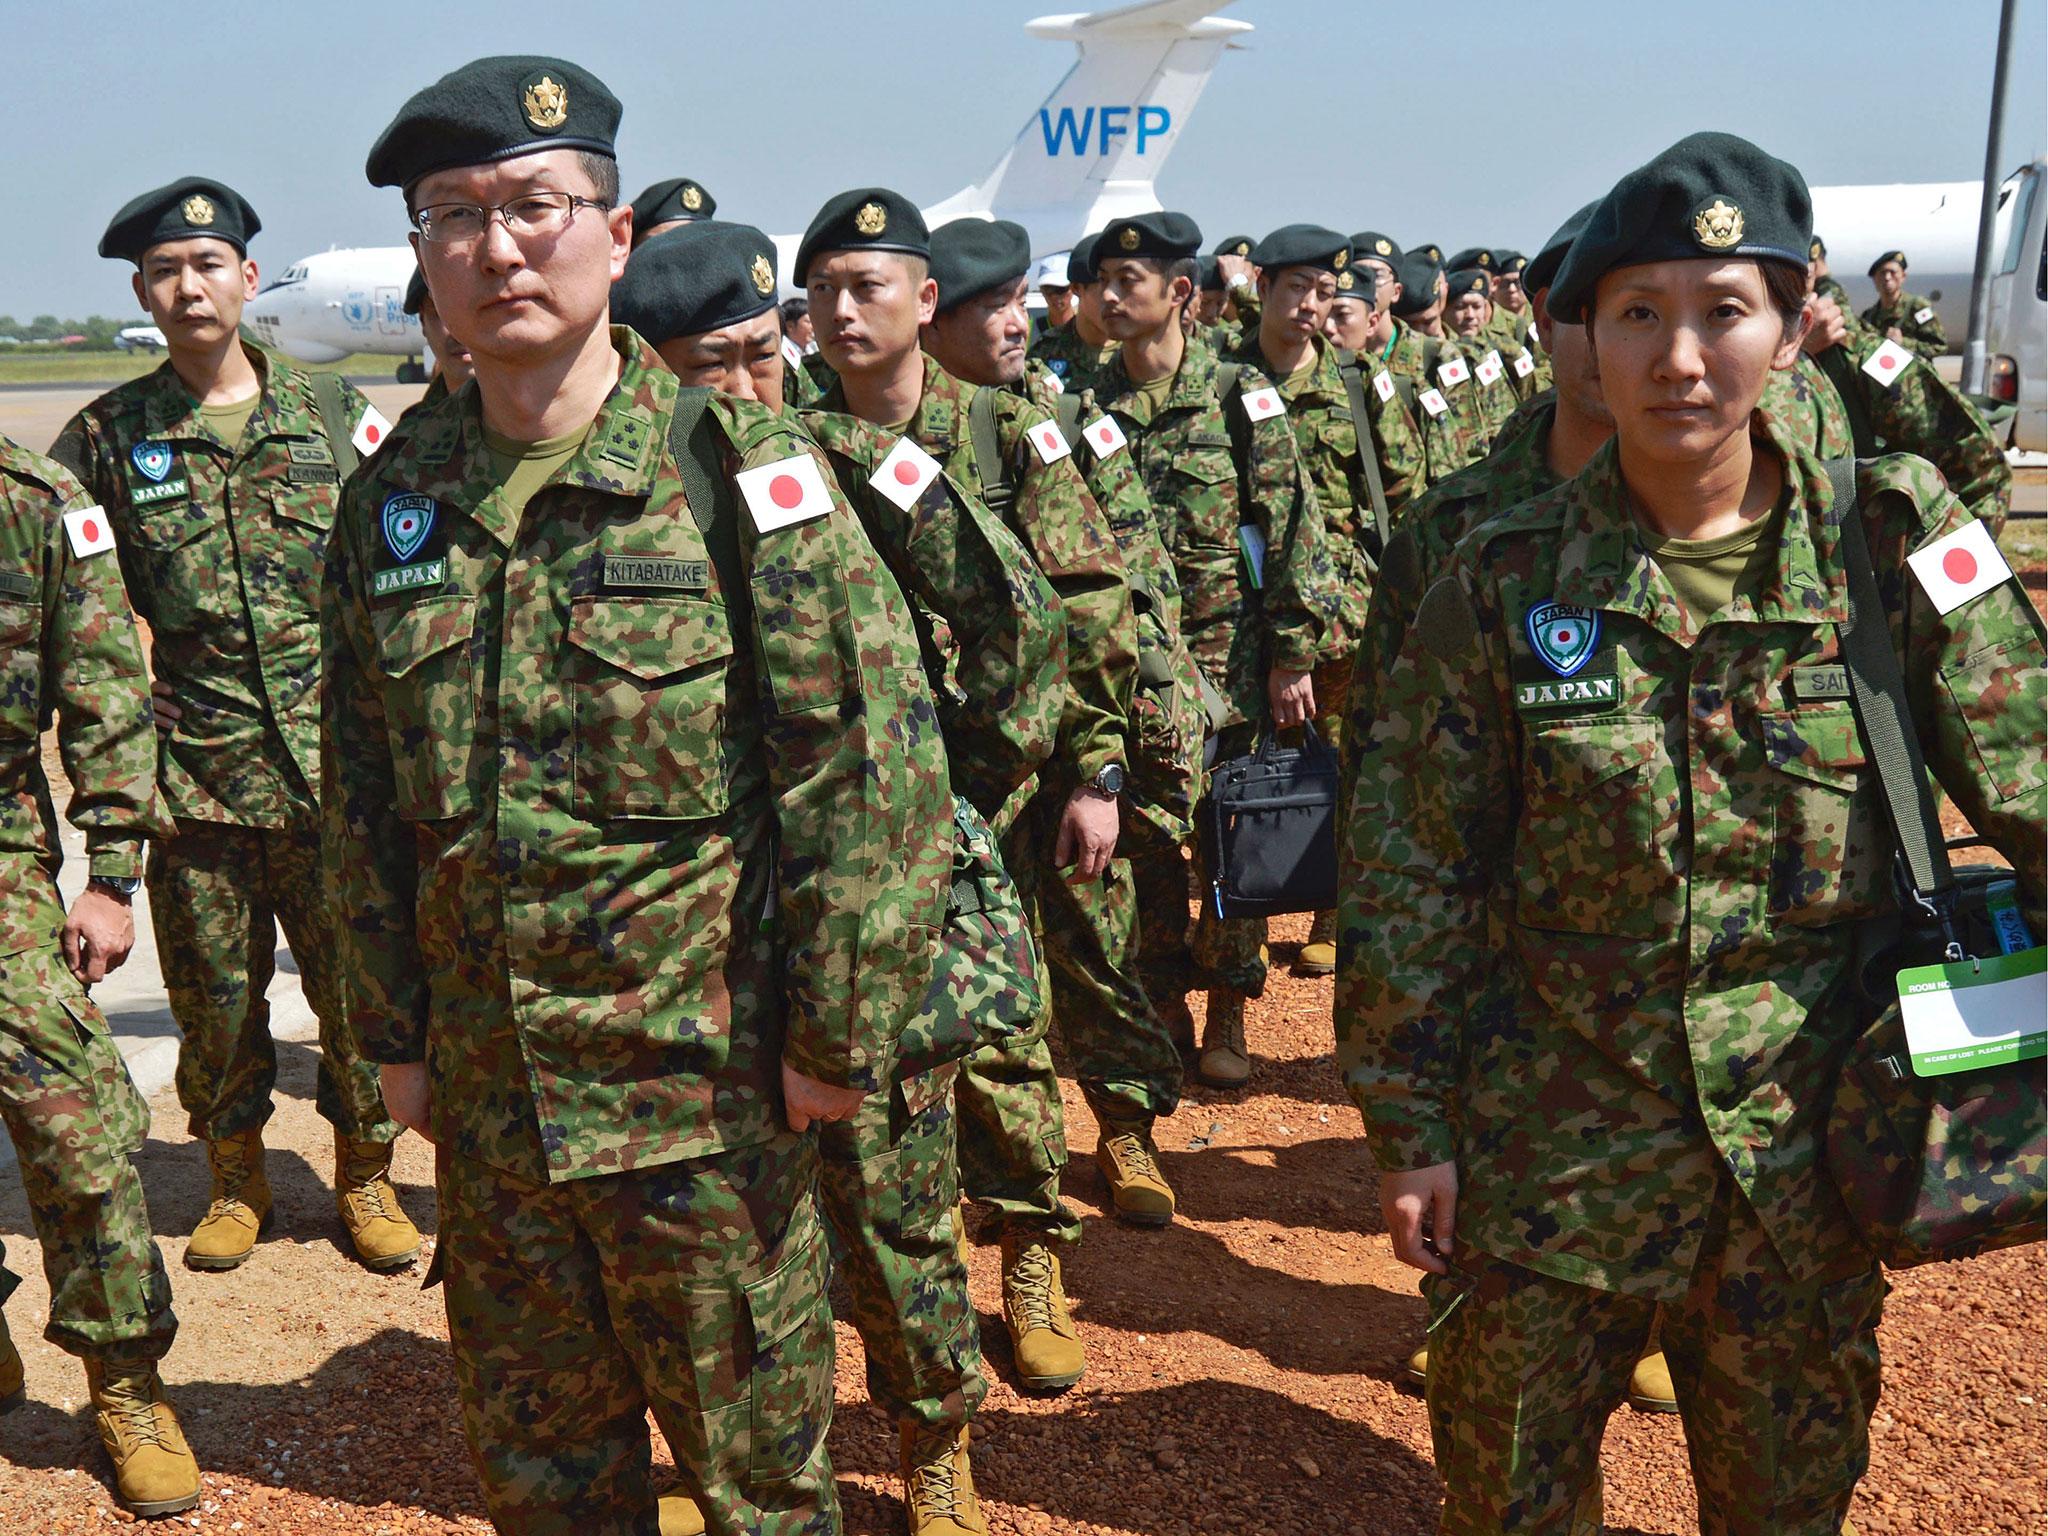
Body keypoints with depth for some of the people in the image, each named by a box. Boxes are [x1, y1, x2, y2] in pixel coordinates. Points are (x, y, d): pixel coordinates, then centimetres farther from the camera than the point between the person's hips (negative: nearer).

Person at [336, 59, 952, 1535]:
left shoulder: (737, 468, -12)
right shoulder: (393, 498, 3)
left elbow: (874, 763, -14)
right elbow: (363, 796, 11)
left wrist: (839, 1032, -13)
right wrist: (395, 1029, 12)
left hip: (707, 1083, -4)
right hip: (485, 1083, 5)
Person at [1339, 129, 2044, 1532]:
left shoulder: (1891, 545, -8)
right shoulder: (1504, 582, -9)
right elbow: (1409, 874, -5)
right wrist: (1410, 1124, -3)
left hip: (1801, 1151, 1)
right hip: (1550, 1148, -1)